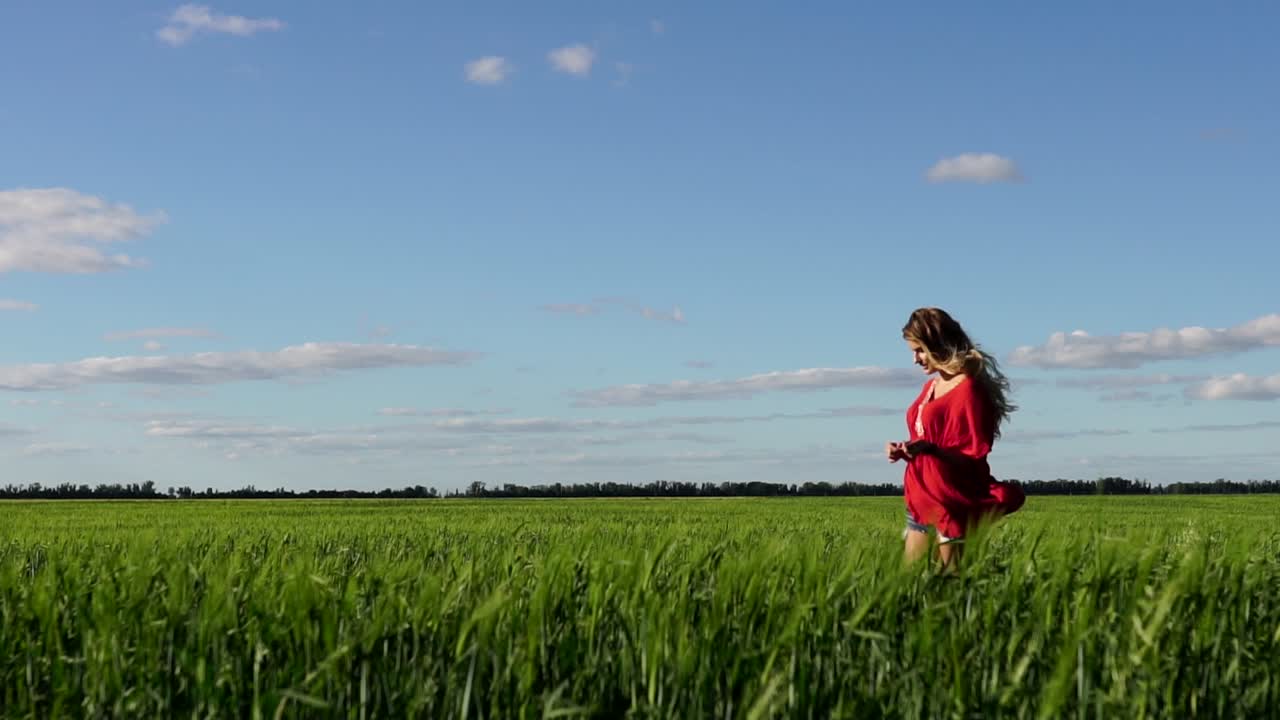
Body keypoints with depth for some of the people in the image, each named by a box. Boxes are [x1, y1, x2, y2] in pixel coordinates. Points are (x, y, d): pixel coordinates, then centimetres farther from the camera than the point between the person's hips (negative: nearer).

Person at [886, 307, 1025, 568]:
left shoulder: (968, 389, -10)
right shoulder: (931, 386, 15)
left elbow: (974, 460, -12)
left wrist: (931, 449, -28)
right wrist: (903, 450, 5)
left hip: (952, 502, -8)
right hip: (921, 500, 8)